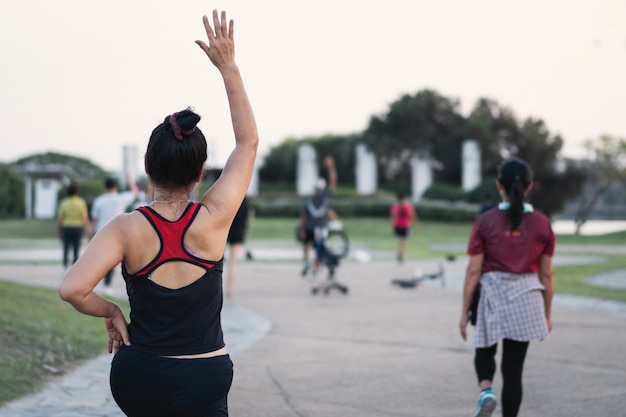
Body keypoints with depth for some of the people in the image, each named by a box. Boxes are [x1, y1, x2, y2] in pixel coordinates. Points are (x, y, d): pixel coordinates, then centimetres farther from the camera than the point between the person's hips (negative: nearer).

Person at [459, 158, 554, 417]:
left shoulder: (486, 221, -5)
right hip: (526, 298, 1)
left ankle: (486, 390, -7)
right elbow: (546, 274, 3)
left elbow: (473, 270, -5)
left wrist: (465, 312, 2)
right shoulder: (542, 224, -1)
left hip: (493, 296, -1)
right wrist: (547, 314, 13)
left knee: (484, 352, 21)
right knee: (513, 368, 8)